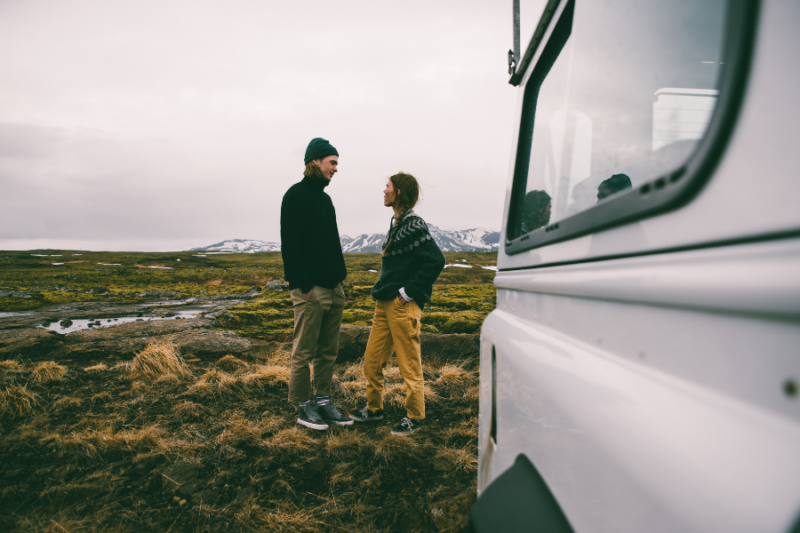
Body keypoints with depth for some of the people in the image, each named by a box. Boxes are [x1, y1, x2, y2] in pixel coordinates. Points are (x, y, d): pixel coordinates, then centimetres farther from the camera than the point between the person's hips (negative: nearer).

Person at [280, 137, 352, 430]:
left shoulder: (325, 198, 20)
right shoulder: (296, 195, -6)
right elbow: (290, 245, -13)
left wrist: (340, 276, 13)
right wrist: (303, 284, -18)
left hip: (334, 288, 8)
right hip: (310, 289, -8)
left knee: (328, 351, 12)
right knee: (304, 353, 1)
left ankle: (323, 401, 22)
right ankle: (304, 407, 12)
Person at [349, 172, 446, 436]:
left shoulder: (414, 226, -13)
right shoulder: (396, 223, 15)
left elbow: (436, 260, -21)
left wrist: (410, 290, -19)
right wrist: (381, 289, 14)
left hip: (403, 306, -9)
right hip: (385, 304, 9)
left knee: (409, 364, 3)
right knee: (372, 360, 15)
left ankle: (415, 417, 17)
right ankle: (374, 408, 31)